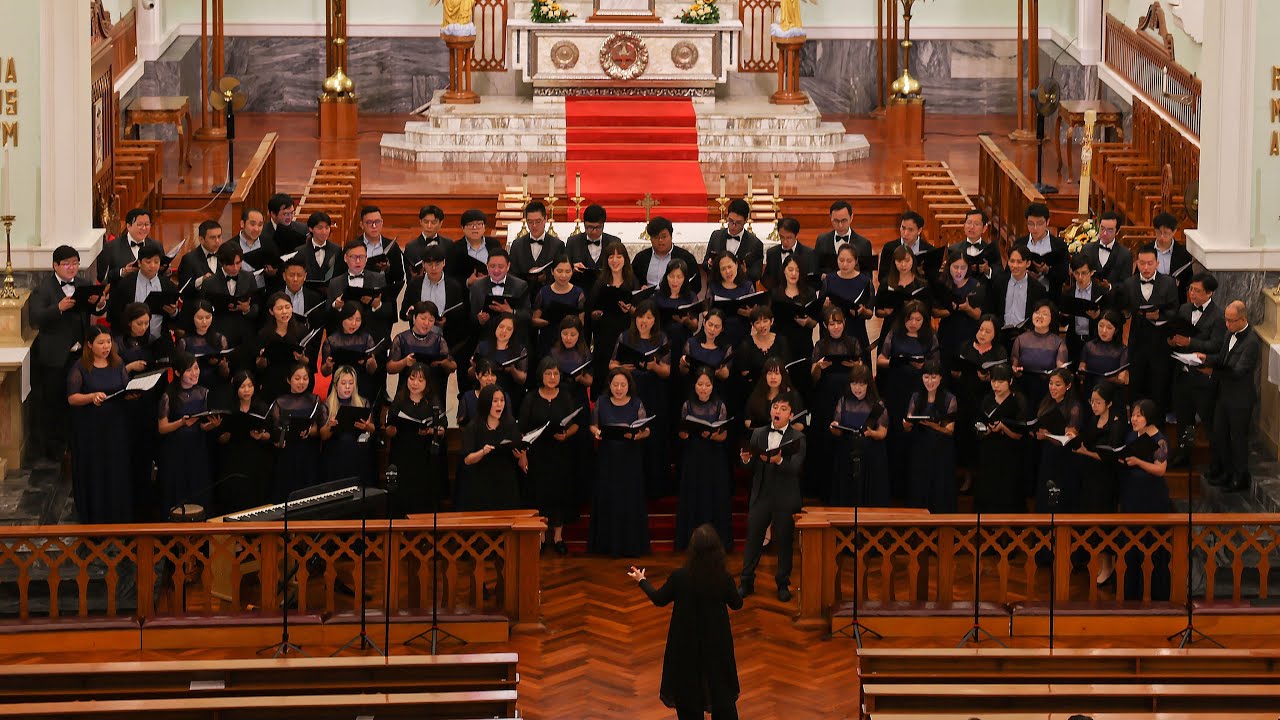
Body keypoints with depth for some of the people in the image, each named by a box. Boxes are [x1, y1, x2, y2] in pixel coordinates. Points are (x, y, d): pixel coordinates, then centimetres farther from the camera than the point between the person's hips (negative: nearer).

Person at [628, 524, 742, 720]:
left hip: (687, 646, -1)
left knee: (689, 703, 16)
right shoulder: (724, 578, -18)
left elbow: (659, 599, -2)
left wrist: (641, 581, 16)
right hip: (717, 645, 1)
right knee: (722, 694, 15)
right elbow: (737, 604, 1)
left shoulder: (679, 577, -21)